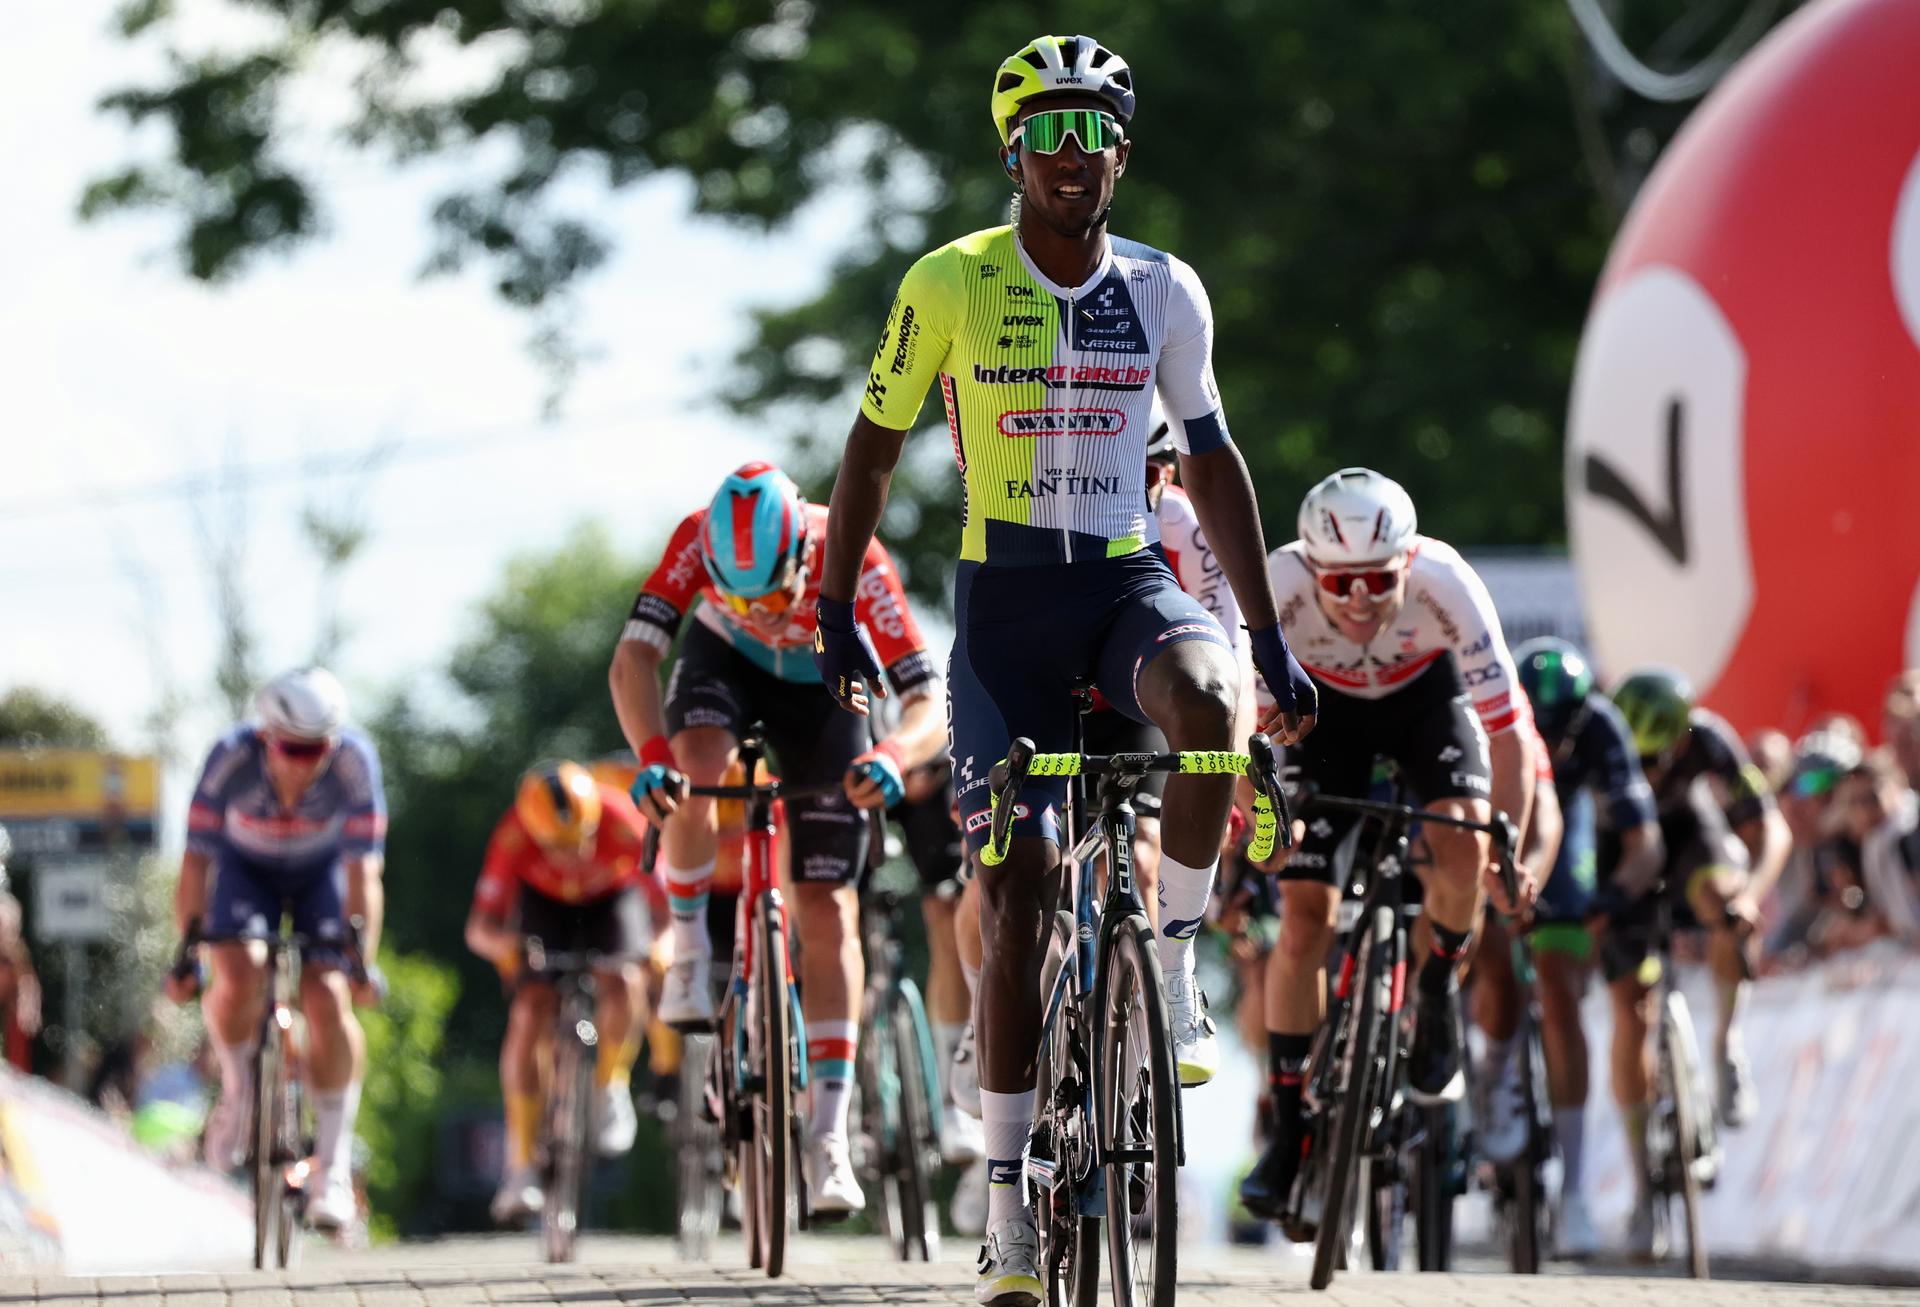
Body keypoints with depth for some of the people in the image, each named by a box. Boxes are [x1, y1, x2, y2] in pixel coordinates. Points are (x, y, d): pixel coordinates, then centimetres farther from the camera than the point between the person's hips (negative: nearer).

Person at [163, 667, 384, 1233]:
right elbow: (197, 858, -27)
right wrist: (186, 950, -28)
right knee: (240, 975, -27)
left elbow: (363, 869, -28)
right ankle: (237, 1089, 2)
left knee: (329, 1001, -16)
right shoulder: (231, 758, -33)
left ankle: (333, 1165, -5)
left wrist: (362, 959, -33)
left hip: (321, 873, 0)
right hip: (244, 867, 0)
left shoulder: (354, 761, -32)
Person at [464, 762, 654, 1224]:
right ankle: (520, 1165, -10)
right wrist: (502, 943, -58)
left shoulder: (621, 820, -37)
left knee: (622, 982, -30)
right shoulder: (513, 835, -34)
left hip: (612, 896, 0)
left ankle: (612, 1087, 1)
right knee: (531, 1012, -18)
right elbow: (480, 926, -35)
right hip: (543, 899, 0)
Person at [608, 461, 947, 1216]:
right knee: (694, 772, -36)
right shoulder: (699, 540, -34)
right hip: (725, 662, 1)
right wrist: (651, 755, -59)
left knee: (827, 909, -8)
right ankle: (689, 946, -9)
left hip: (823, 684, -1)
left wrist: (893, 757, -60)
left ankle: (829, 1133, -3)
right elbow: (632, 659, -40)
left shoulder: (855, 562, -37)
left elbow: (929, 706, -38)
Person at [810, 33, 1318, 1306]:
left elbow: (1210, 455, 11)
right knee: (1018, 878, -9)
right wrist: (837, 614, 1)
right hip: (1006, 595, -1)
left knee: (1207, 703, -35)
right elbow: (875, 445, 4)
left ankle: (1177, 956, -13)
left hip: (1130, 578, 1)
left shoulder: (1164, 291, 2)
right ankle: (1007, 1190, 0)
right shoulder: (951, 283, -4)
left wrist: (1271, 637, 10)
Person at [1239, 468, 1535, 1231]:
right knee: (1304, 912, -9)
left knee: (1462, 847, -29)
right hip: (1327, 705, 0)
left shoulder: (1446, 585, -36)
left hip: (1427, 694, 0)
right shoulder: (1278, 589, -36)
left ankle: (1437, 997, 2)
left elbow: (1506, 725, -31)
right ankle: (1288, 1130, 1)